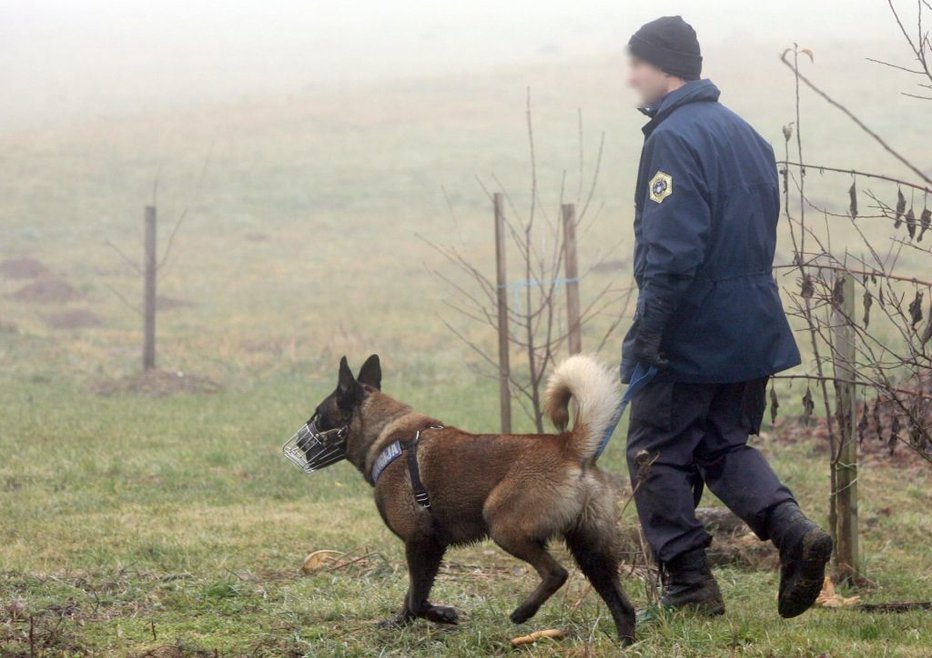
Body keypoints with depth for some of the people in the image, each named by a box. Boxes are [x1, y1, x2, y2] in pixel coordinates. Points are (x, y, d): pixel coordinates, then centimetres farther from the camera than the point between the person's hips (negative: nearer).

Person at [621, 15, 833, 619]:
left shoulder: (674, 138, -15)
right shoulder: (745, 134, 14)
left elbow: (672, 247, -24)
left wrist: (648, 331, -20)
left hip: (691, 336, -8)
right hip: (753, 330, 8)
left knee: (658, 454, 4)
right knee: (726, 445, 17)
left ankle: (688, 582, 4)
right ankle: (793, 529, -5)